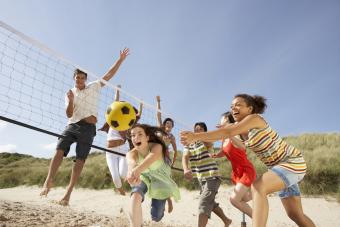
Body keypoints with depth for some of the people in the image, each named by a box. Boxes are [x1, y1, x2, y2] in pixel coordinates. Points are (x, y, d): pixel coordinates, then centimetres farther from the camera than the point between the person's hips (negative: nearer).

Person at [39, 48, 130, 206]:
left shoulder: (94, 87, 13)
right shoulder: (69, 94, 15)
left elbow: (110, 74, 10)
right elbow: (69, 115, 5)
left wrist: (120, 60, 6)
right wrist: (70, 100, -13)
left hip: (88, 128, -2)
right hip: (72, 126, 2)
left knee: (80, 160, -7)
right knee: (59, 150, -19)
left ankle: (68, 192, -6)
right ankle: (49, 181, -20)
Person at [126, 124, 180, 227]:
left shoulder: (156, 147, -32)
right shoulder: (131, 153, -26)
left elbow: (151, 157, -56)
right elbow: (131, 162, -51)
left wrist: (137, 170, -77)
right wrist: (132, 172, -76)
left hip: (160, 180, -1)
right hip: (143, 177, 1)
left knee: (156, 217, 6)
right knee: (135, 196, -34)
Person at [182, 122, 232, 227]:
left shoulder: (207, 142, -9)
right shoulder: (188, 144, 3)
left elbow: (208, 142, -35)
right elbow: (185, 157, -15)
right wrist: (186, 169, -38)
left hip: (212, 176, -7)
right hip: (201, 178, 7)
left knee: (203, 203, -19)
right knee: (210, 203, 22)